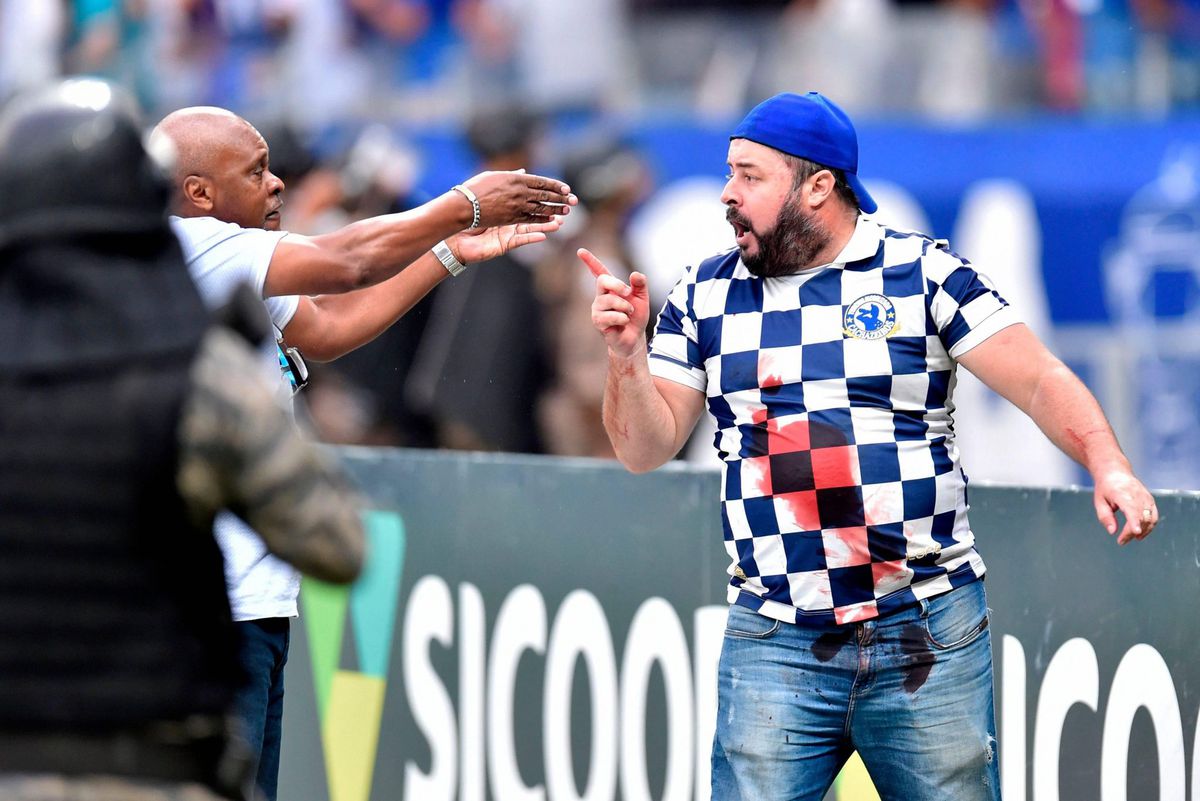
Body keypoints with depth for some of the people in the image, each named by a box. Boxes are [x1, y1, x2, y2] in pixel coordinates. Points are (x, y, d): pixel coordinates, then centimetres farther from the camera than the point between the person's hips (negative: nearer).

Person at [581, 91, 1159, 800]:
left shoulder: (924, 274, 0)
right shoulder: (706, 297, 9)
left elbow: (1042, 382, -7)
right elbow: (646, 449, 8)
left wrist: (1109, 468, -24)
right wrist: (627, 353, -10)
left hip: (929, 633, -2)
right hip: (775, 641, 2)